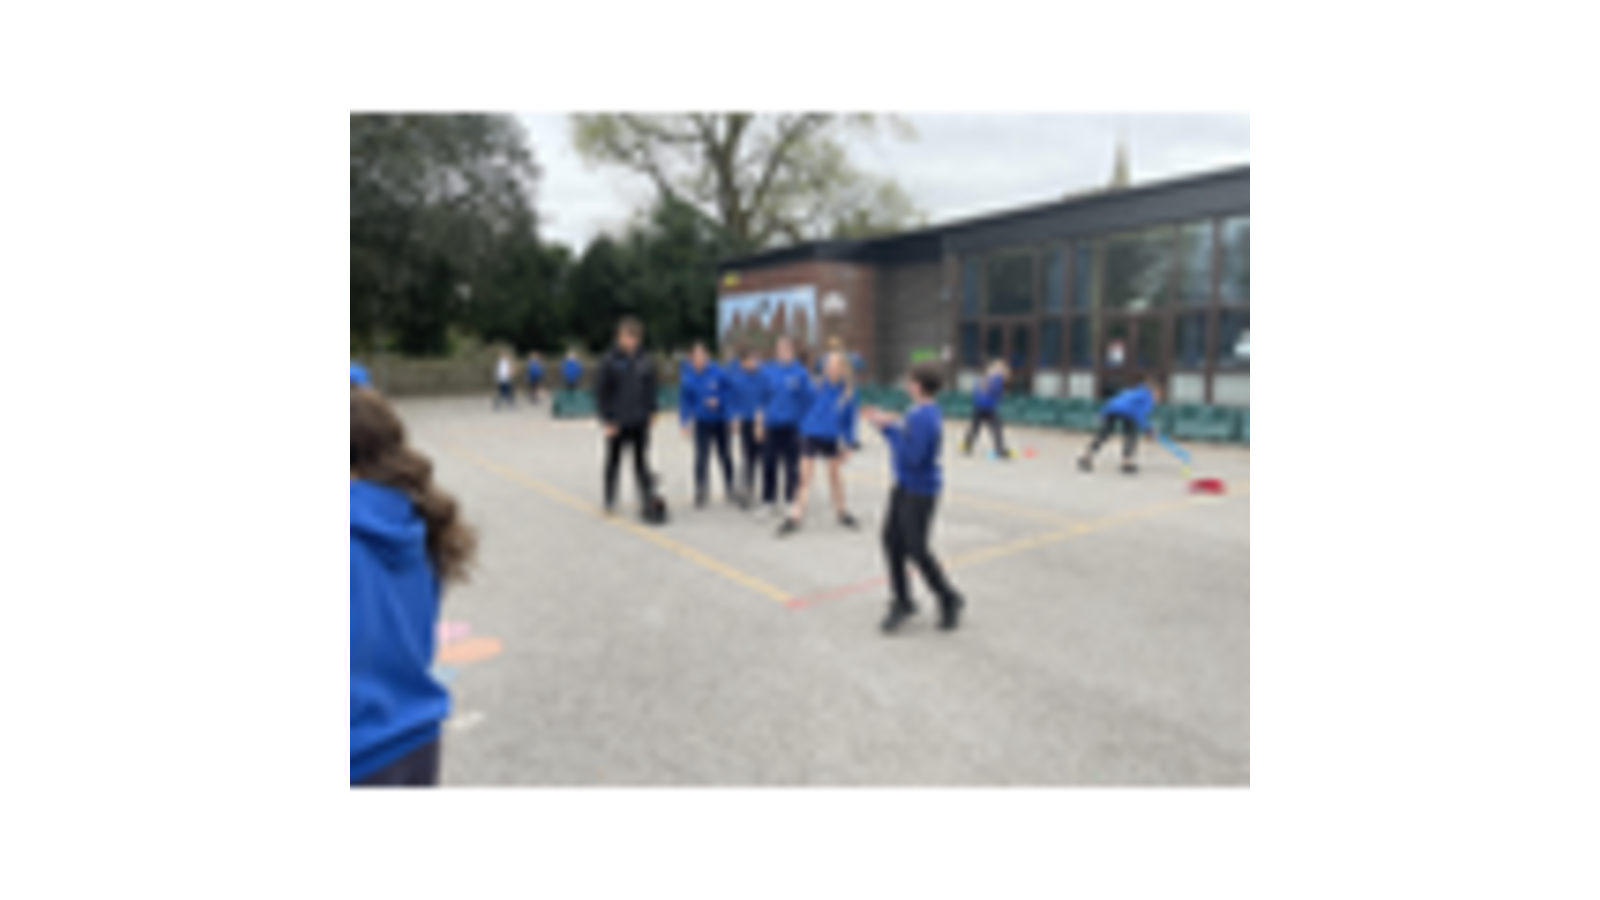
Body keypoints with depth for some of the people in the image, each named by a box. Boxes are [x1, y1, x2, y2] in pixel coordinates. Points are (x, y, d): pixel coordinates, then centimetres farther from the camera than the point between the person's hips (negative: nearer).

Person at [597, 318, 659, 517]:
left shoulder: (646, 362, 4)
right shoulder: (609, 361, -7)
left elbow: (651, 389, 12)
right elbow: (602, 393, -6)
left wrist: (651, 412, 3)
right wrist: (606, 421, -11)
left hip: (640, 422, 2)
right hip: (617, 423, -2)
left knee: (641, 463, 6)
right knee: (613, 462, 9)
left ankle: (647, 502, 10)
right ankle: (610, 502, 22)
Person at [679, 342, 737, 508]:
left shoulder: (718, 372, -13)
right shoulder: (688, 377, -8)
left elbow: (730, 390, -1)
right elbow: (684, 401, -3)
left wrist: (719, 401, -17)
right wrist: (685, 423, -9)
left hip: (720, 421, 0)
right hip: (702, 423, 0)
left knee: (724, 455, 11)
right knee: (701, 457, -4)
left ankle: (729, 489, 28)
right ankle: (700, 492, 9)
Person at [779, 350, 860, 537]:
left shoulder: (848, 391, -5)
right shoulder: (818, 386, -8)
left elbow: (850, 419, 1)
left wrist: (847, 444, 1)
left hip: (831, 439, 2)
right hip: (812, 435, -2)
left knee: (835, 474, 17)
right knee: (806, 477, -1)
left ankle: (841, 512, 34)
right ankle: (795, 517, 6)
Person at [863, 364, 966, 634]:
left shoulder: (923, 417, -24)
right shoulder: (922, 412, 7)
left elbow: (911, 456, -27)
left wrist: (889, 428, -21)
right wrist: (890, 425, 4)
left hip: (920, 492, -10)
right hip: (905, 487, 10)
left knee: (916, 550, 2)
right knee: (892, 541, 10)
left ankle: (949, 601, 22)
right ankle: (902, 602, 22)